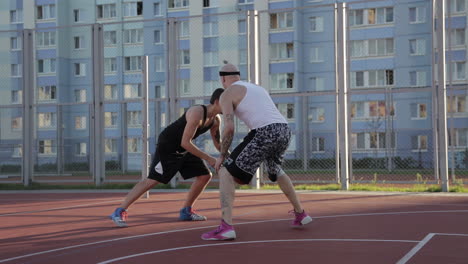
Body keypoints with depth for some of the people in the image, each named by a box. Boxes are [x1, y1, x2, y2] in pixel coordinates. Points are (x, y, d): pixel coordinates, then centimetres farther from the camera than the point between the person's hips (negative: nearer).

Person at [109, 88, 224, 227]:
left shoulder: (216, 119, -1)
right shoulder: (197, 113, -29)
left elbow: (218, 143, 12)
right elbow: (185, 143, -32)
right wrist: (208, 158, -29)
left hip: (184, 148, 9)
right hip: (167, 146, -9)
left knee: (205, 176, 5)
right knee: (152, 180, -16)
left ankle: (186, 211, 16)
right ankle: (119, 212, -11)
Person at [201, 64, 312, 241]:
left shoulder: (227, 94, 7)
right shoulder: (257, 88, 30)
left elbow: (229, 128, -4)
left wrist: (222, 156, 5)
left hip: (264, 133, -7)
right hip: (285, 130, 8)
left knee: (226, 172, 1)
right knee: (275, 170, 36)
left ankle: (226, 227, -13)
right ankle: (300, 214, 42)